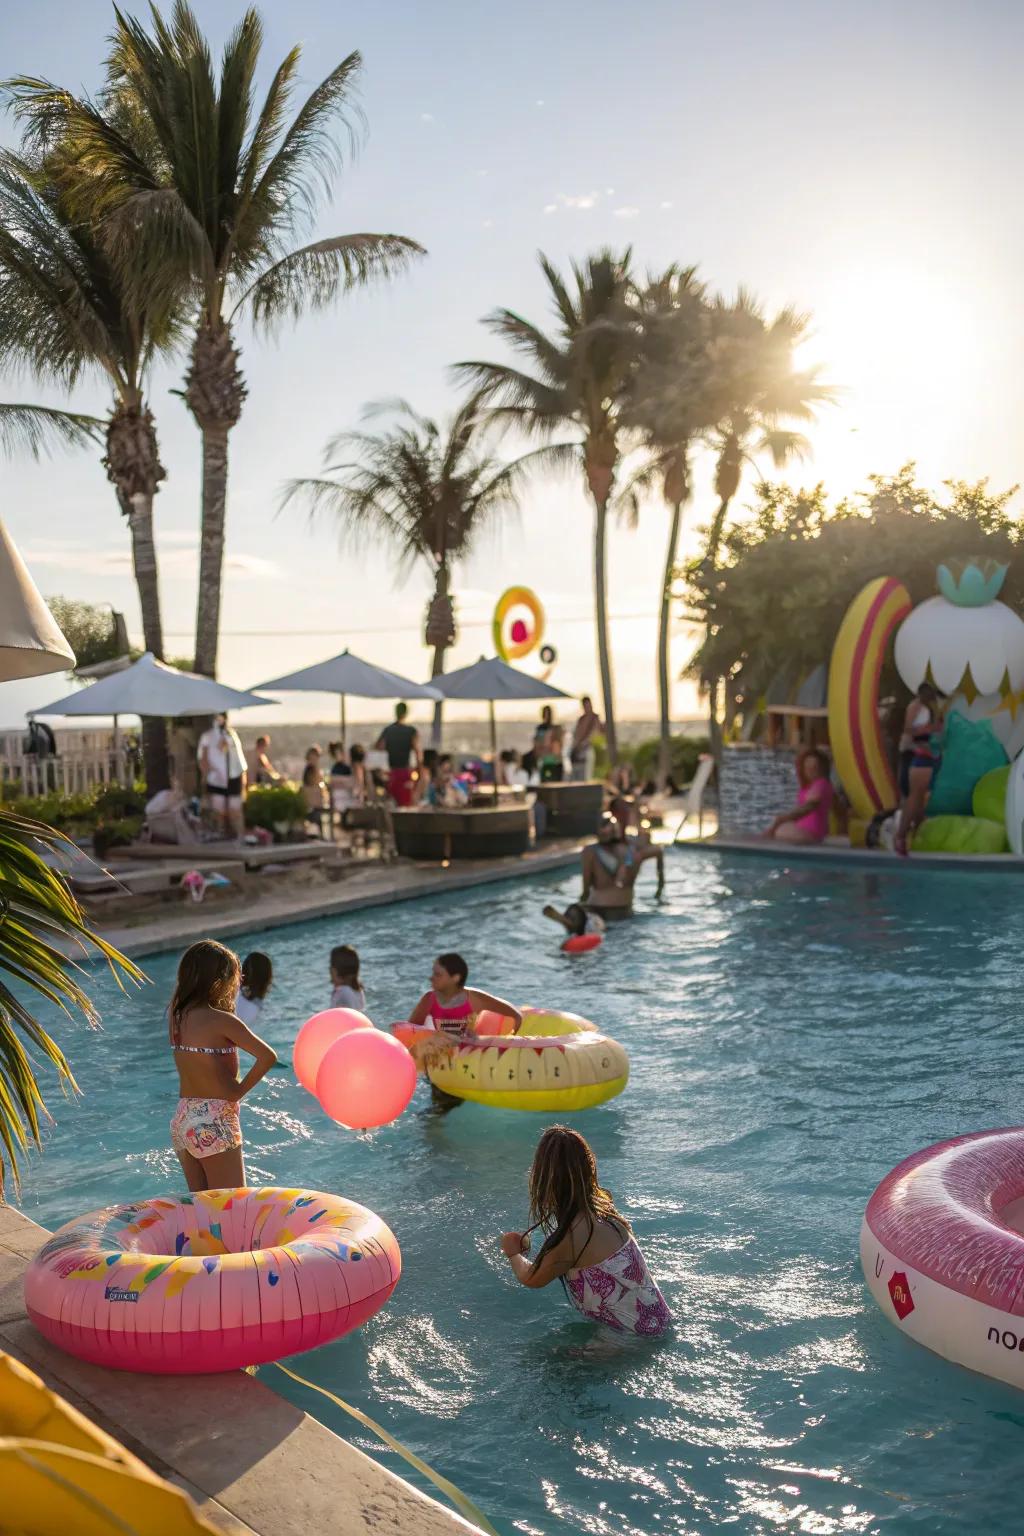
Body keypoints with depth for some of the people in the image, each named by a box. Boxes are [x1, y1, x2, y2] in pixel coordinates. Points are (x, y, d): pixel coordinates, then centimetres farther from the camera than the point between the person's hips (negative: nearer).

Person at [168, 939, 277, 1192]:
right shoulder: (221, 1020, -16)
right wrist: (240, 1090, -8)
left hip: (182, 1119, 8)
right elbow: (268, 1056, -21)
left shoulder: (177, 1016, 4)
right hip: (215, 1124, -8)